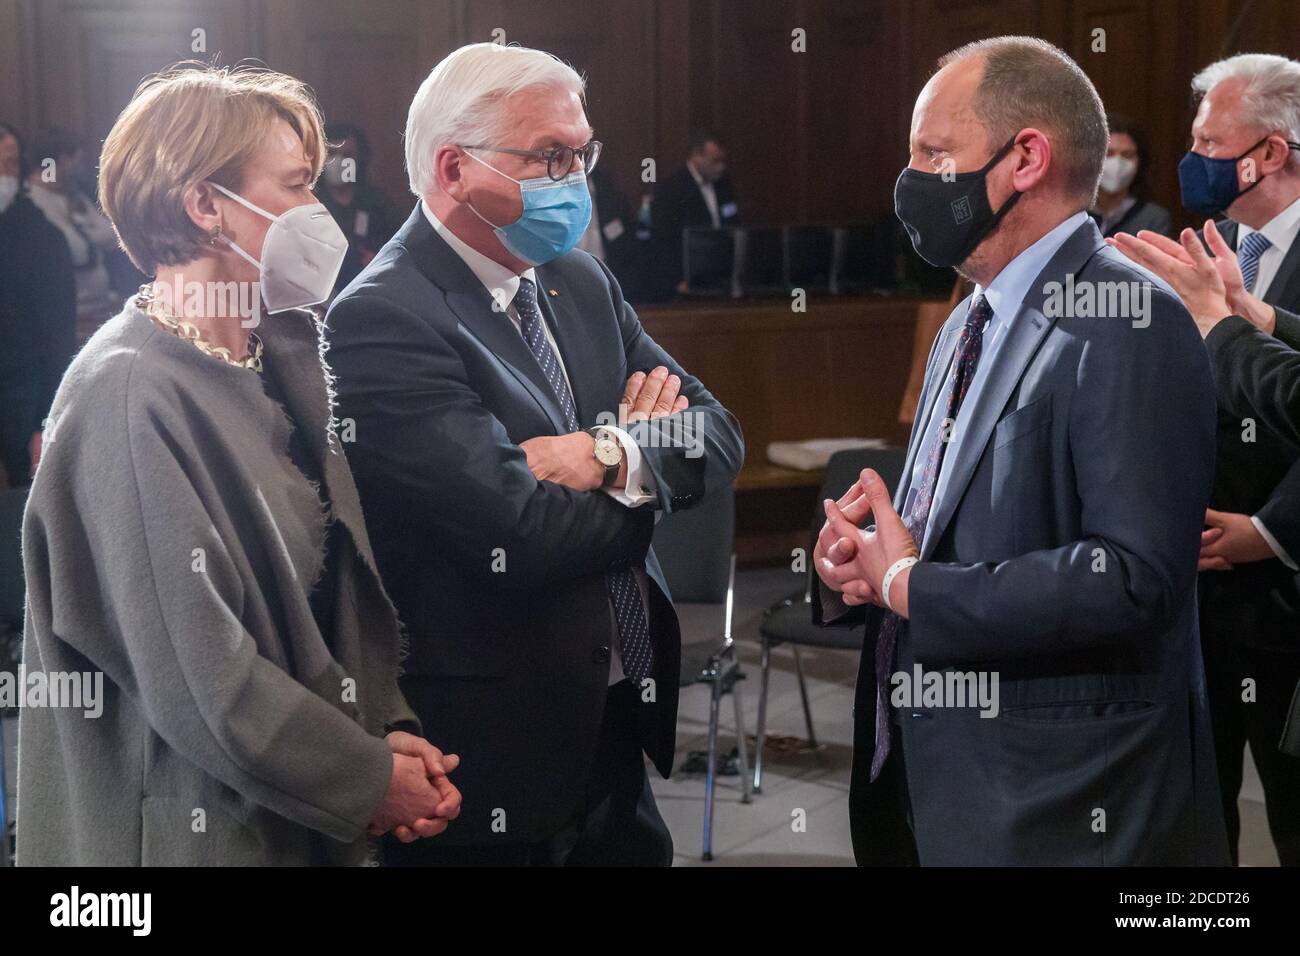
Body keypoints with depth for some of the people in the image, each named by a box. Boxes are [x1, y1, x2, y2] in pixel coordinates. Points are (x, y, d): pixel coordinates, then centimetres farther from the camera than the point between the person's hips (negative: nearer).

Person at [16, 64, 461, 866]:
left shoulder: (274, 366, 7)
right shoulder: (130, 394, -18)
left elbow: (343, 584, 9)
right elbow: (193, 672, -22)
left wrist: (391, 730, -6)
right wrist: (370, 778, -13)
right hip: (188, 828, -7)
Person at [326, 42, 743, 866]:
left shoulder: (581, 282, 9)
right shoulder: (385, 320, -17)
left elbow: (718, 435, 6)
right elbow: (523, 535, -24)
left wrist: (615, 453, -16)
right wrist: (650, 456, -6)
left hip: (620, 730, 7)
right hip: (498, 768, -7)